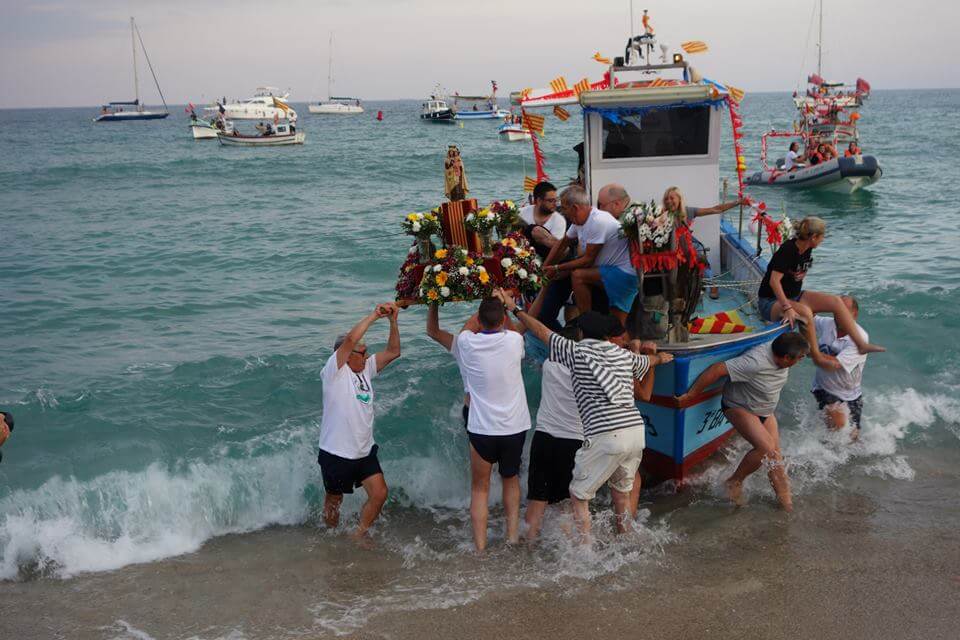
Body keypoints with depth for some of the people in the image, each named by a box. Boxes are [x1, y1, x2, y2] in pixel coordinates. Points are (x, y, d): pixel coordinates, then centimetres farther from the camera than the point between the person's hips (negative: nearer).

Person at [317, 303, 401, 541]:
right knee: (334, 499, 11)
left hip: (364, 451, 6)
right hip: (336, 453, -6)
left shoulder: (366, 369, 6)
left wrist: (393, 321, -9)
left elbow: (393, 352, 3)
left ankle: (359, 535, 19)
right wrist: (374, 315, -26)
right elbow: (350, 340, -30)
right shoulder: (334, 371, -14)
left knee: (379, 494, -1)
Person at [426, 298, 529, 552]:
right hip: (515, 427, 2)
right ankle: (513, 536, 23)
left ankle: (480, 547, 9)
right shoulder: (514, 341, -6)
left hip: (482, 430, -1)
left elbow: (432, 331, 11)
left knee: (479, 488, 12)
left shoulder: (467, 344, -8)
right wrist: (505, 304, 25)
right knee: (511, 478, 26)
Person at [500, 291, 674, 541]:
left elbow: (541, 331, 12)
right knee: (622, 490, 27)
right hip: (636, 430, 6)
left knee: (578, 494, 9)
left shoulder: (576, 351, 3)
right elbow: (649, 361, 41)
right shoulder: (624, 355, 18)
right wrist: (661, 357, 65)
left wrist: (514, 308, 25)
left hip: (605, 436, -6)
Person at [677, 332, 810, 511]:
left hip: (765, 410, 8)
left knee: (775, 454, 5)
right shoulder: (756, 362, -38)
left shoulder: (779, 350, -14)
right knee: (766, 448, -22)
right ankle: (735, 482, -2)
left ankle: (785, 499, 17)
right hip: (740, 408, -8)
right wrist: (689, 396, -35)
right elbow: (717, 369, -40)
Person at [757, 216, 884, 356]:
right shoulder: (788, 250, -23)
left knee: (835, 301, -7)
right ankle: (817, 358, -26)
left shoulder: (807, 250, 3)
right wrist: (787, 308, -36)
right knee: (804, 312, -37)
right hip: (771, 302, -9)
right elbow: (774, 281, -30)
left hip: (794, 296, 9)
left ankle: (861, 344, -5)